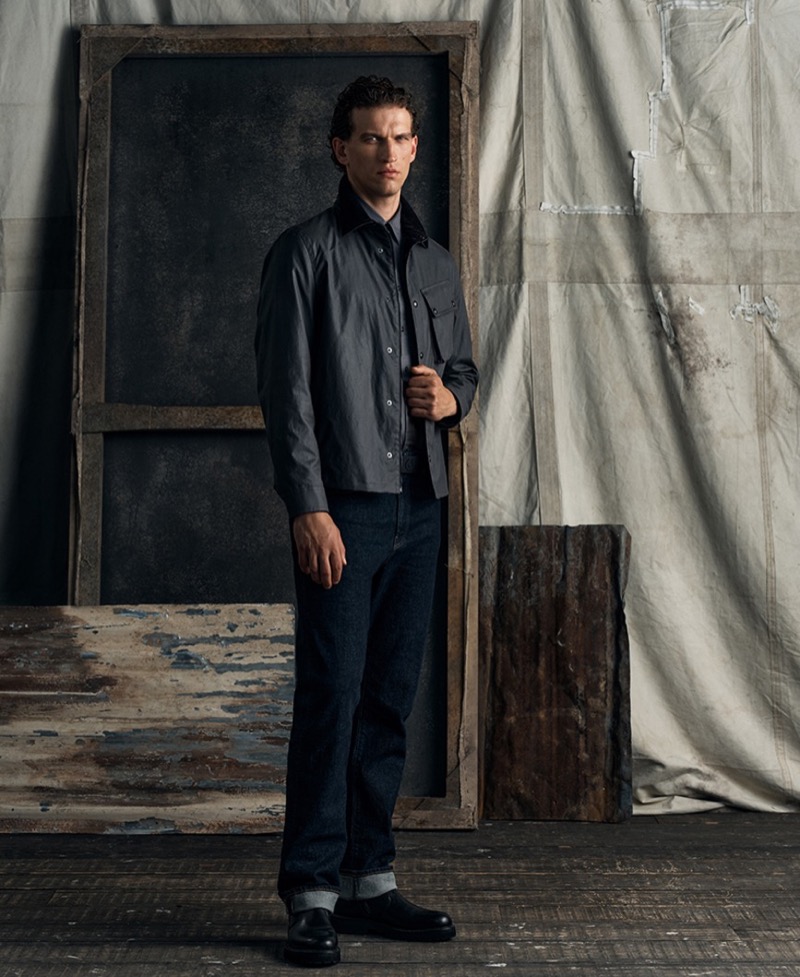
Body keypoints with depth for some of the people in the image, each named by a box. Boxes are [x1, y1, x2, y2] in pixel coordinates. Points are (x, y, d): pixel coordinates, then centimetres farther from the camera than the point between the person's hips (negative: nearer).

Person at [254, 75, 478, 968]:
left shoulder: (436, 262, 17)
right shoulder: (306, 253, -1)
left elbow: (465, 367, 25)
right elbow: (285, 389, -7)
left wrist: (449, 398, 0)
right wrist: (309, 508, -15)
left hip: (420, 504, 6)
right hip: (342, 504, -6)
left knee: (390, 699, 9)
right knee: (330, 698, -7)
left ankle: (369, 879, 18)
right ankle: (312, 894, 2)